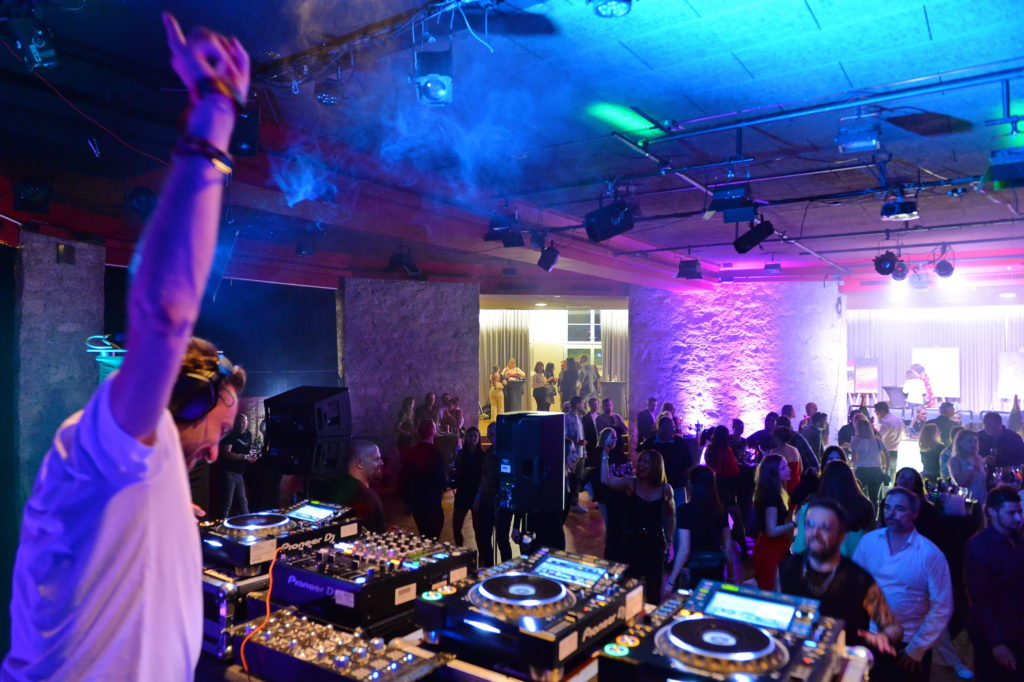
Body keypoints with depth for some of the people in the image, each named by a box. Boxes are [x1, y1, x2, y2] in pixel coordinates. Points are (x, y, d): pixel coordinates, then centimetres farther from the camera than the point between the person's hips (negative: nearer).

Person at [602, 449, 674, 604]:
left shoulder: (665, 489, -4)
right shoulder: (630, 483, -7)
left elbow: (670, 516, 10)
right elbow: (606, 480, -24)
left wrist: (668, 540, 6)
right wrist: (605, 454, -27)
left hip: (655, 543, 0)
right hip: (632, 541, 0)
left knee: (654, 586, 11)